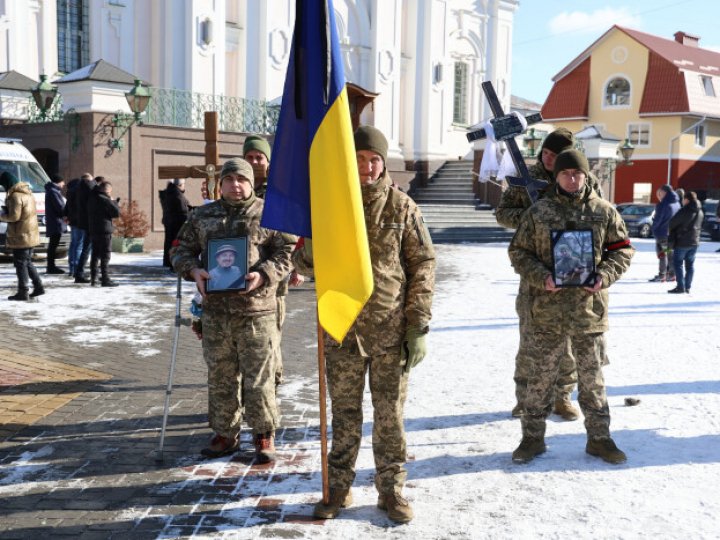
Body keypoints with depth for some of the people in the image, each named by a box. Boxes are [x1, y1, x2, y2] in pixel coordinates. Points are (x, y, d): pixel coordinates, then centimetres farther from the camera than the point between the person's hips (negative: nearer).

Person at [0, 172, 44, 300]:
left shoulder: (15, 196, -17)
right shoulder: (27, 192, 13)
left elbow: (14, 216, -20)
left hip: (21, 236, -9)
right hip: (31, 235, 9)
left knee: (20, 263, -2)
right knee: (27, 262, 18)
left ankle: (23, 292, 1)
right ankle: (38, 286, 18)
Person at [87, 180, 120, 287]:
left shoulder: (91, 198, 12)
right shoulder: (105, 200, -14)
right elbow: (117, 212, -13)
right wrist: (113, 202, 3)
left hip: (92, 230, 8)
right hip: (104, 231, -8)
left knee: (95, 254, 14)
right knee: (105, 256, -4)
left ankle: (93, 278, 16)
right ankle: (105, 279, -5)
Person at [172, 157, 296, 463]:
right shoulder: (203, 216, 12)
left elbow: (287, 251, -1)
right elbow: (181, 249, 16)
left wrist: (263, 275, -17)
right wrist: (193, 270, -6)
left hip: (256, 310, -3)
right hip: (215, 311, 4)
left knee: (258, 379, 1)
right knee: (220, 377, 12)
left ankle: (264, 436, 16)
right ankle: (225, 434, 26)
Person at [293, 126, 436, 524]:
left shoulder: (402, 207, 0)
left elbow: (424, 265, 0)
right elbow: (304, 262, 9)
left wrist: (418, 324, -5)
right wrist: (308, 254, -17)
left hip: (391, 329, -1)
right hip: (342, 328, 1)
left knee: (390, 414, 8)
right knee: (344, 413, 11)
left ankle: (391, 489, 22)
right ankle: (338, 488, 25)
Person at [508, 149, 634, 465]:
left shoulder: (604, 212, 4)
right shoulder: (538, 212, 1)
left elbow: (622, 250, 9)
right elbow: (518, 252, 4)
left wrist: (605, 275, -9)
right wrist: (541, 277, -12)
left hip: (589, 308, 1)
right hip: (547, 310, -1)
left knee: (592, 376, 12)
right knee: (540, 376, 8)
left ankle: (599, 437, 26)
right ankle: (533, 436, 22)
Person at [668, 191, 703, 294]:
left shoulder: (684, 211, -17)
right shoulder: (700, 212, 8)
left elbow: (672, 223, -11)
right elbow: (700, 226, 16)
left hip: (682, 242, -7)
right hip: (694, 242, 7)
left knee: (677, 263, 0)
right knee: (690, 264, 11)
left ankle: (680, 286, -6)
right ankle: (688, 287, 13)